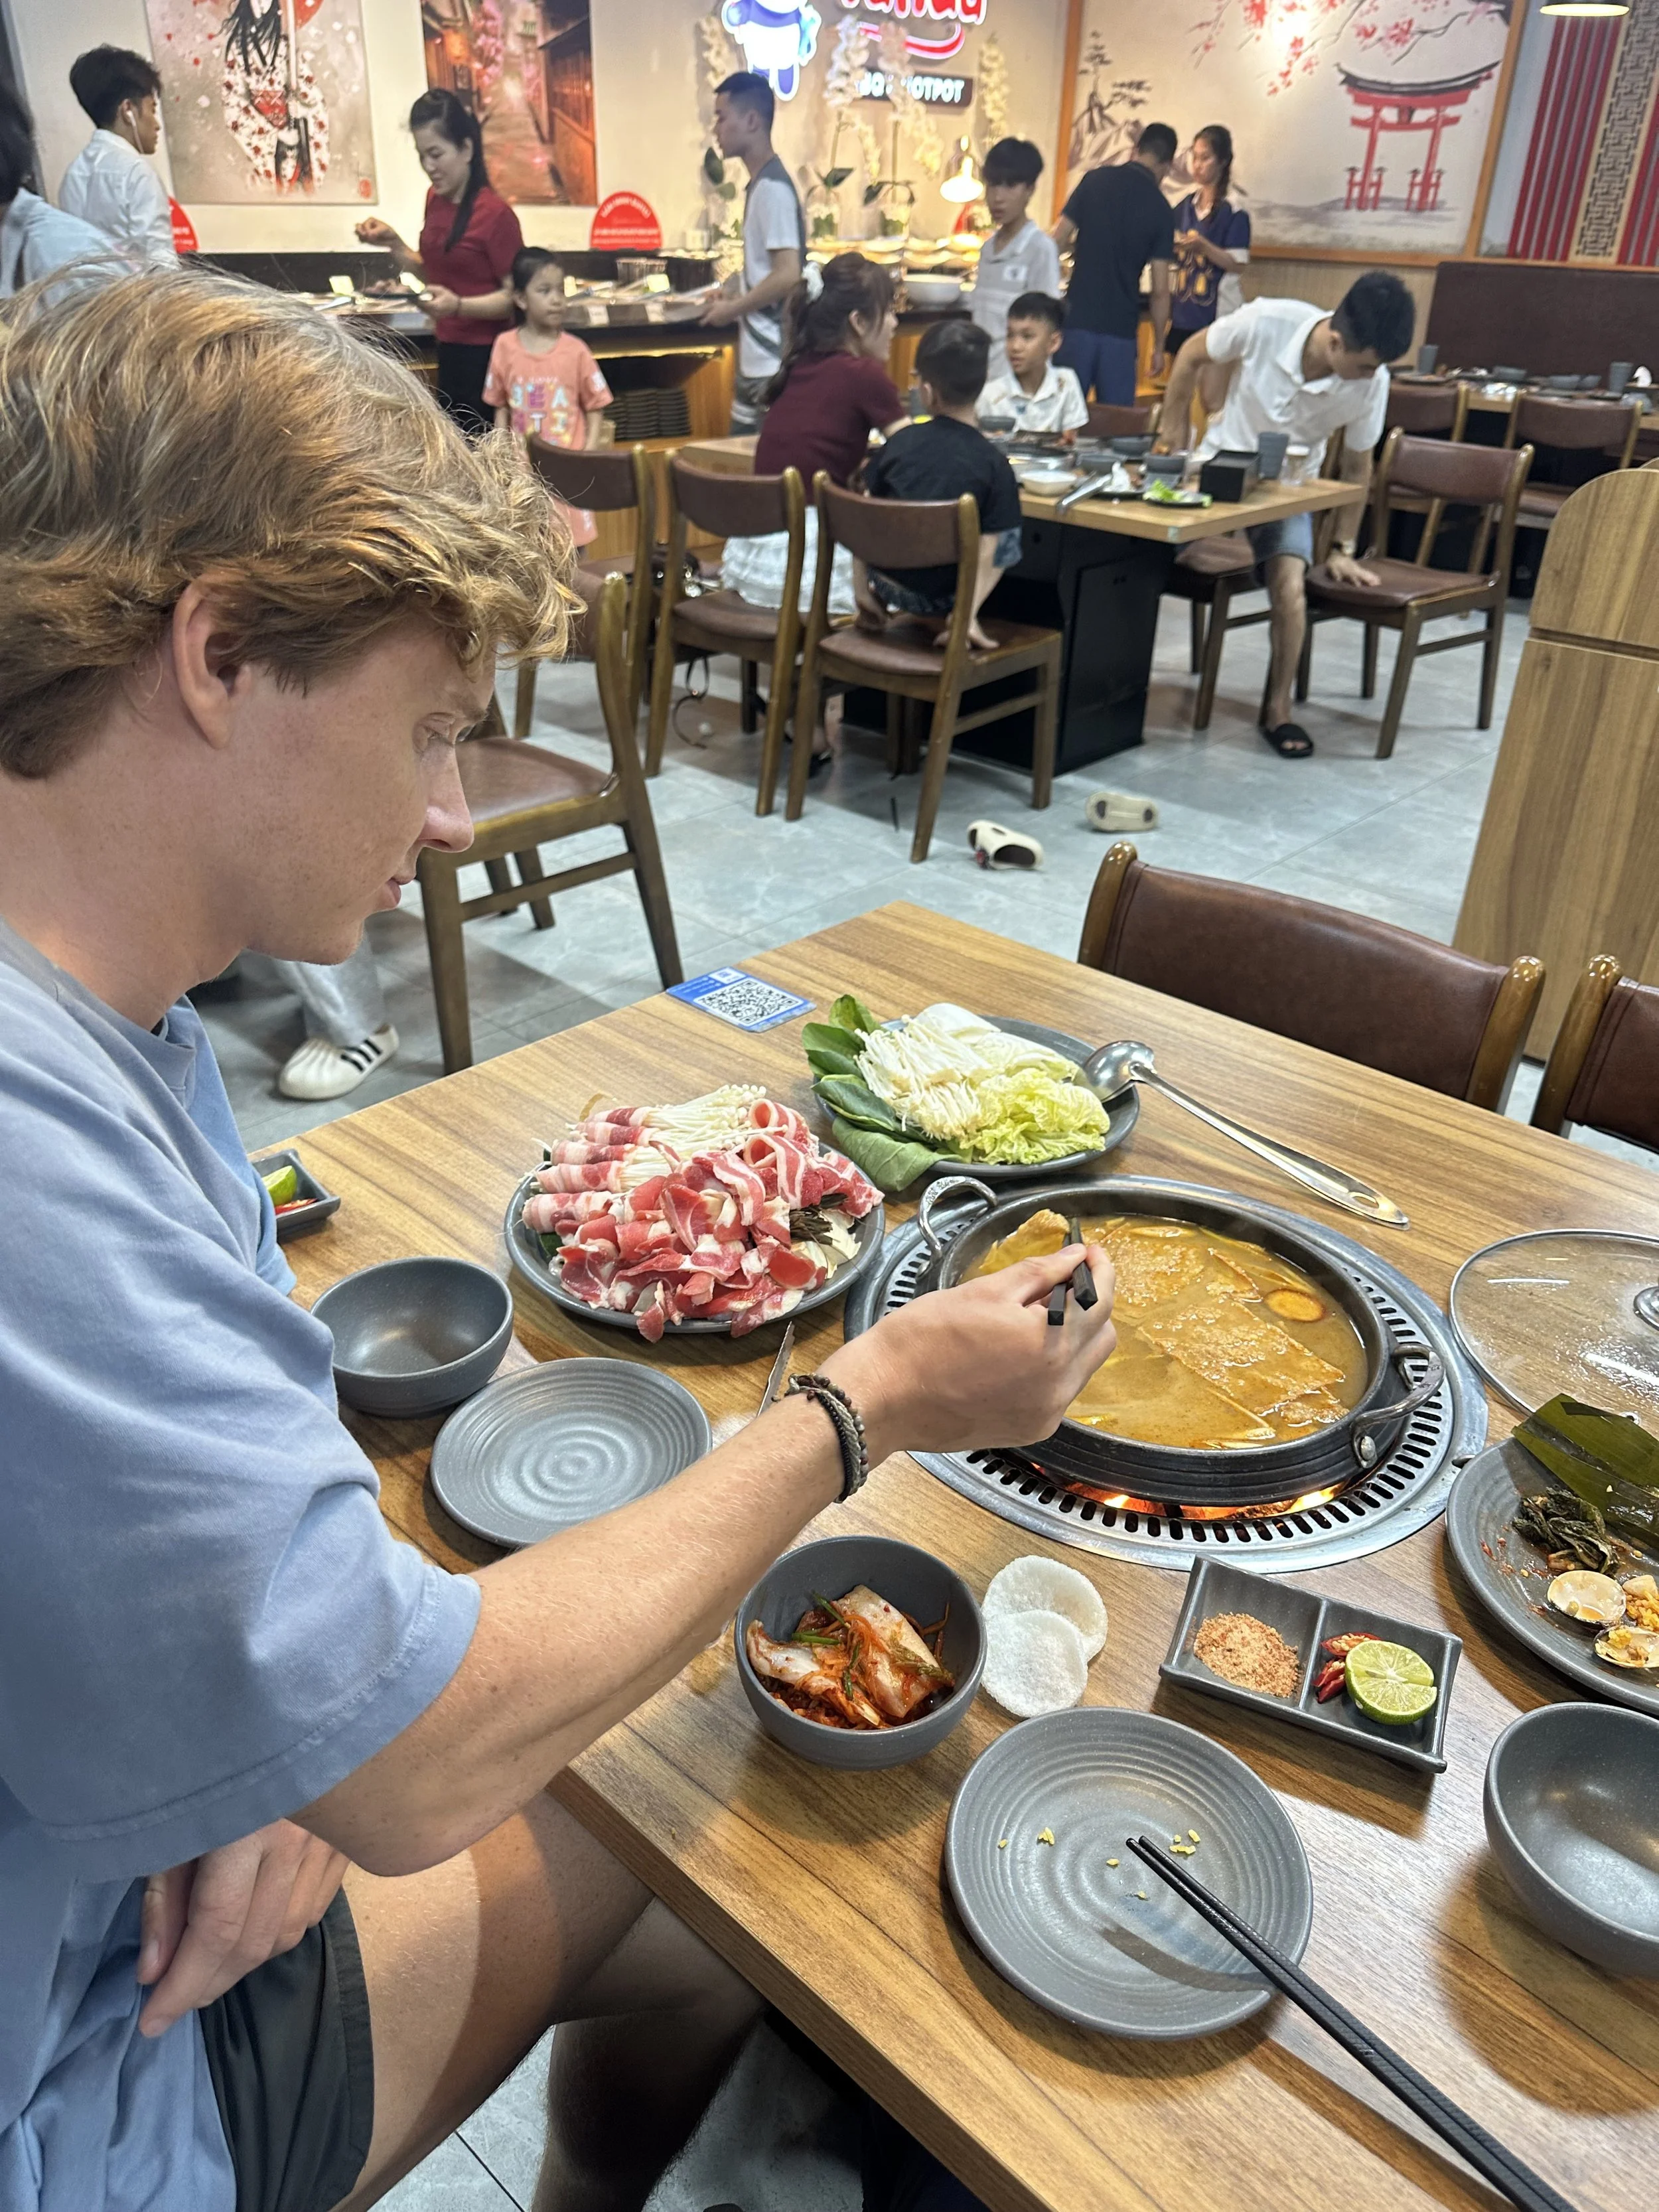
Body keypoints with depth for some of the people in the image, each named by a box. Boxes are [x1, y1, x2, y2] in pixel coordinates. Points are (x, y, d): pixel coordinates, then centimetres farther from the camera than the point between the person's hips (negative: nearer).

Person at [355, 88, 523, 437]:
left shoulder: (495, 213, -14)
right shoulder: (436, 200, 9)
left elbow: (515, 296, -14)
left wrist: (459, 306, -27)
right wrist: (393, 244, 6)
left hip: (486, 357, -7)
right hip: (450, 351, 8)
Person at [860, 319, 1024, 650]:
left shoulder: (901, 442, -6)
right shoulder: (993, 464, -13)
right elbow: (987, 551, -18)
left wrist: (860, 586, 4)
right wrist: (968, 613, -17)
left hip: (884, 586, 3)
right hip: (941, 601, -3)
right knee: (1009, 540, 19)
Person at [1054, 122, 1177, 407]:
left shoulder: (1095, 179, 1)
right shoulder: (1161, 210, 0)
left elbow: (1059, 240, -1)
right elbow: (1160, 290, -1)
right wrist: (1158, 346, 6)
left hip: (1079, 318, 1)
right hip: (1122, 328, -1)